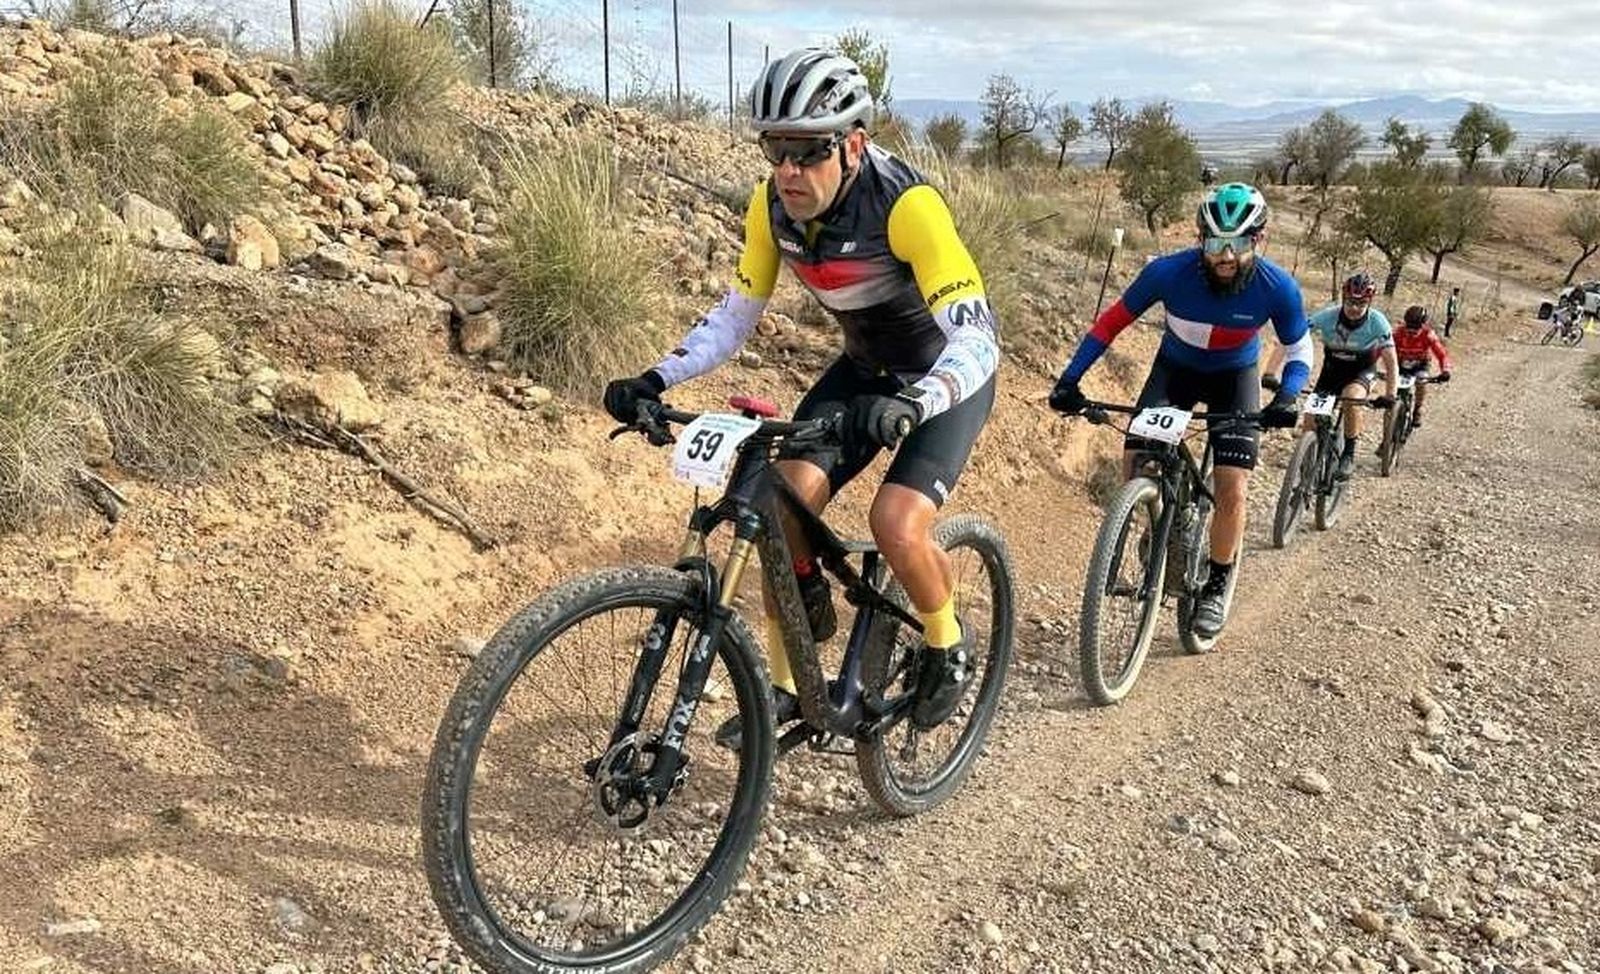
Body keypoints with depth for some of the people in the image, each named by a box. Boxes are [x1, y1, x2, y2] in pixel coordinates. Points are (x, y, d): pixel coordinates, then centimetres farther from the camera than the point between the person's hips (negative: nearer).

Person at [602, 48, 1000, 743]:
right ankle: (786, 685, 6)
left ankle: (948, 649, 7)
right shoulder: (773, 205, -13)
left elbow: (976, 339, -36)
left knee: (896, 524, -25)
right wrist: (655, 381, -18)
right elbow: (735, 316, -4)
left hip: (950, 371, -5)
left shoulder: (904, 204, -31)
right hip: (866, 368, 6)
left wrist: (910, 404, -55)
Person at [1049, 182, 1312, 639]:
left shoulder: (1277, 288, -28)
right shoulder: (1169, 272, -30)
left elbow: (1299, 351, -11)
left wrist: (1286, 399, -32)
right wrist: (1069, 380, -27)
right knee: (1135, 462, -18)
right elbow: (1111, 321, -19)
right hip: (1176, 367, 1)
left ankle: (1216, 587, 8)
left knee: (1232, 486, -13)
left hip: (1234, 376, -1)